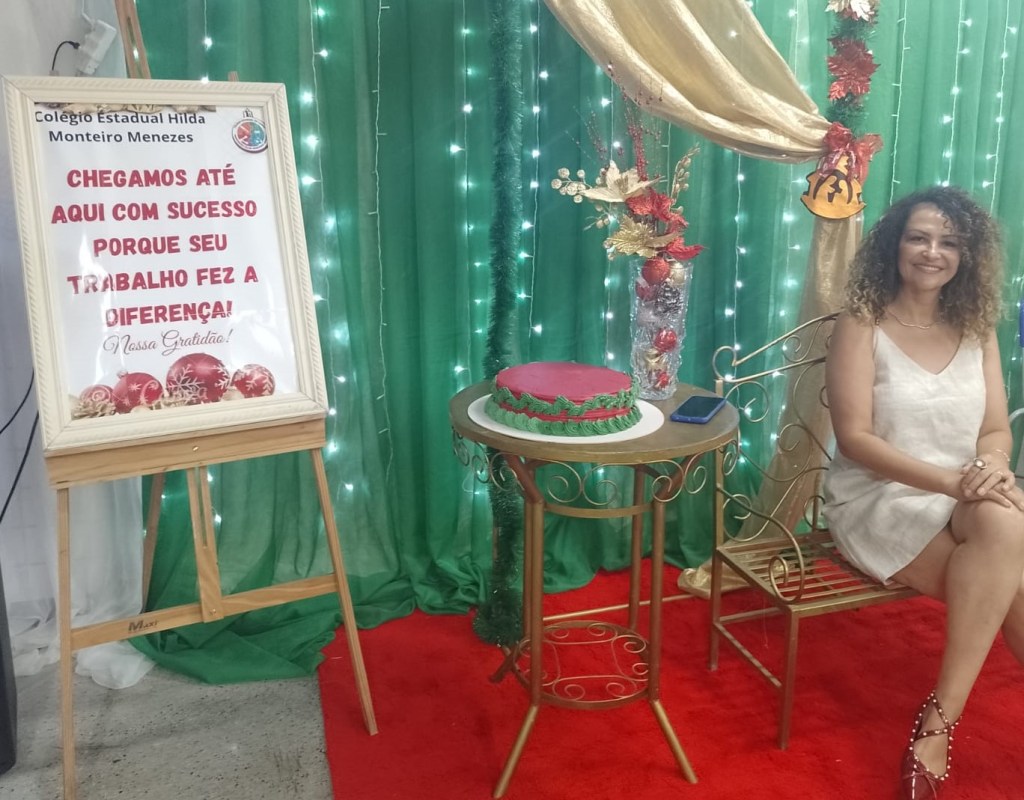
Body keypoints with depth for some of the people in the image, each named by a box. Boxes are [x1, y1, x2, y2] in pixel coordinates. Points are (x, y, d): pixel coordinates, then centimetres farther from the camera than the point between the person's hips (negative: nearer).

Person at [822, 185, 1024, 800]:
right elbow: (855, 439, -13)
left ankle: (941, 720, -22)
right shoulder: (862, 326, -5)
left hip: (967, 504, 4)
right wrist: (950, 481, -25)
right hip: (880, 503, -4)